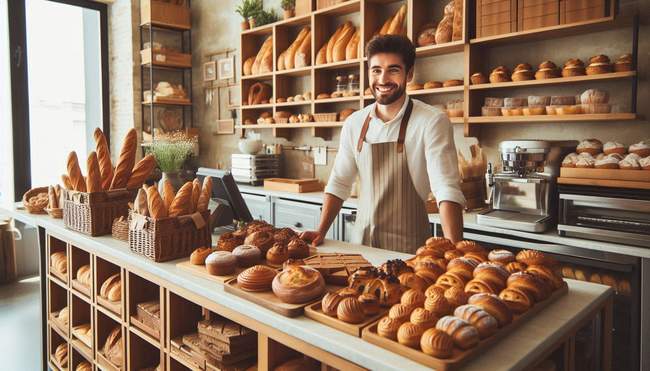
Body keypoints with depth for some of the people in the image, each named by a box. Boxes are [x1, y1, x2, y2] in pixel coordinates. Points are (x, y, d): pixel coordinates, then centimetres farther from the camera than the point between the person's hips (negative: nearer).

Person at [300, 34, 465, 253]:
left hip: (409, 246, -4)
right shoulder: (354, 123, 2)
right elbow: (339, 183, 7)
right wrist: (321, 232, 1)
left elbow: (447, 190, -21)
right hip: (361, 240, 5)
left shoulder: (432, 122, -14)